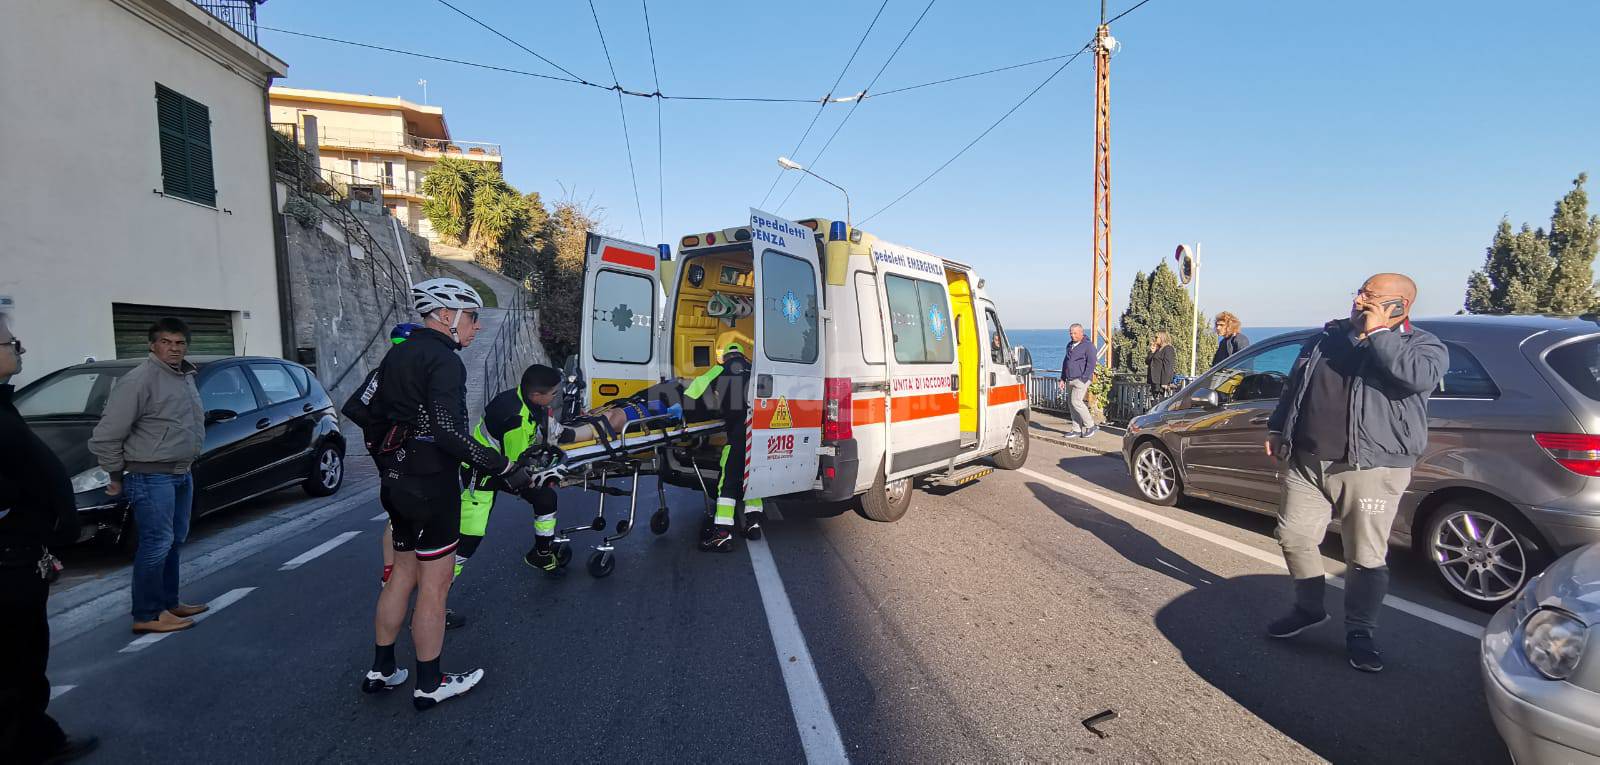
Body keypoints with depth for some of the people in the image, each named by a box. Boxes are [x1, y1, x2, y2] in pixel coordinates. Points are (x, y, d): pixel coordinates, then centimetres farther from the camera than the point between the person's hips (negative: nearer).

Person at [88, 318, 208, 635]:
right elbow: (106, 435, -15)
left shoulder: (187, 377, 11)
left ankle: (169, 603, 27)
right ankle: (147, 615, 4)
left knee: (174, 542, 16)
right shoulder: (140, 380, -16)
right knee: (156, 545, -5)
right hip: (152, 477, -9)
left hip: (182, 474, 9)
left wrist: (187, 464, 15)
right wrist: (117, 475, -6)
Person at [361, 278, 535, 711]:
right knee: (434, 583, 2)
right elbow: (448, 432, -27)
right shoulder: (445, 360, -17)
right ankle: (430, 685, 14)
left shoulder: (397, 354, 12)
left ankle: (381, 670, 31)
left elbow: (371, 412, 17)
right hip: (432, 484, -9)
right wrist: (506, 469, -24)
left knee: (405, 571, 20)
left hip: (397, 480, 9)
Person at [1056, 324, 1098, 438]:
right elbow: (1065, 362, 24)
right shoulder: (1069, 345, 19)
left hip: (1081, 379, -8)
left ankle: (1090, 426, -2)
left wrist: (1084, 379, -18)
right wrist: (1063, 379, 18)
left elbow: (1091, 363, -12)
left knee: (1076, 402, -15)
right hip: (1070, 380, 8)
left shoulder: (1088, 345, -4)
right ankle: (1077, 430, 11)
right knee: (1072, 405, 6)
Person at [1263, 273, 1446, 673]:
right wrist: (1277, 428, 18)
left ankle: (1360, 633, 19)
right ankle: (1309, 609, 30)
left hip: (1371, 468, -5)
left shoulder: (1422, 345, 0)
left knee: (1366, 557, 1)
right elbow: (1294, 385, 21)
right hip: (1306, 461, 5)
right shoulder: (1328, 336, 14)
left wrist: (1377, 332, -17)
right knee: (1294, 536, 10)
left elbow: (1418, 376, -24)